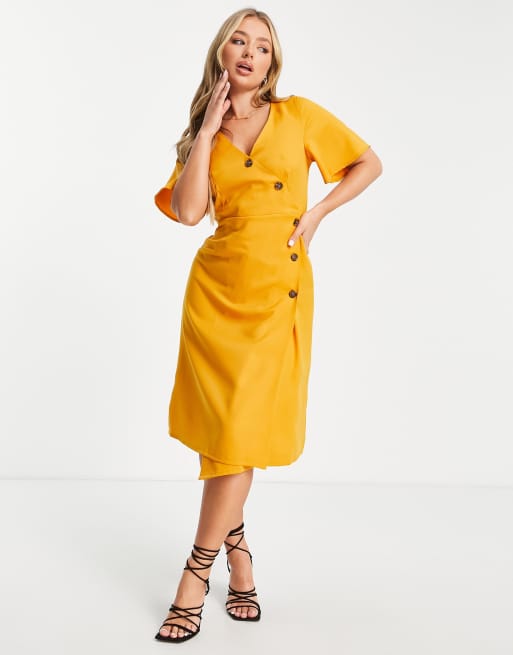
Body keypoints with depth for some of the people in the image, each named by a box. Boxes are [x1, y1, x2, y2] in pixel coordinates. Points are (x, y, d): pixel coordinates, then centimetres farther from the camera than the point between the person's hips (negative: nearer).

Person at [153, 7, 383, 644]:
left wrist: (316, 212, 1)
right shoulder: (203, 134, 11)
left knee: (242, 430, -6)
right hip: (216, 285, 3)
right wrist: (209, 129, -3)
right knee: (218, 427, 4)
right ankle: (238, 556, 24)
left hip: (277, 288, -2)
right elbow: (187, 211, -5)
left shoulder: (298, 115, 7)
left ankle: (197, 572, 7)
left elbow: (369, 164, 11)